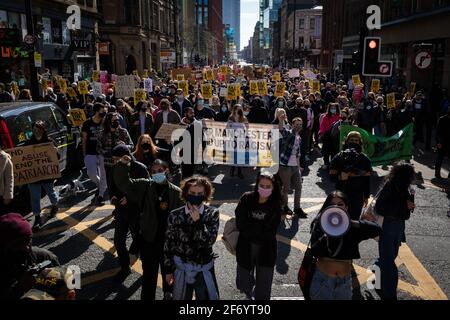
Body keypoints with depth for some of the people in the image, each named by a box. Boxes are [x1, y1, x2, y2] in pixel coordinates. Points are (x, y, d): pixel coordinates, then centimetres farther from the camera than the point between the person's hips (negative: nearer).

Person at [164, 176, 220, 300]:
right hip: (181, 268, 0)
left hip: (204, 269, 0)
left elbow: (209, 241, -17)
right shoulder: (175, 215, -8)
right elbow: (168, 244, -1)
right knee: (181, 298, 17)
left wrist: (198, 221, -26)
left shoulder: (212, 214, -8)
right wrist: (169, 270, 2)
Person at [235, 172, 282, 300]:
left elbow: (270, 232, -13)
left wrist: (251, 229, -18)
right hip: (246, 248, 1)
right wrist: (262, 227, -17)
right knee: (243, 285, 17)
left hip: (266, 250, -1)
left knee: (263, 290, 6)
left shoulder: (276, 205, -9)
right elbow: (241, 224, -15)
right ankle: (249, 291, 51)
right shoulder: (246, 199, -9)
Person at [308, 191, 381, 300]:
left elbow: (377, 230, -20)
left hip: (344, 280, 2)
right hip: (322, 278, -2)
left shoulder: (353, 227, -5)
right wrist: (326, 236, -33)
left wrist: (351, 223, -29)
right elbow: (314, 252, -16)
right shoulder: (320, 224, -9)